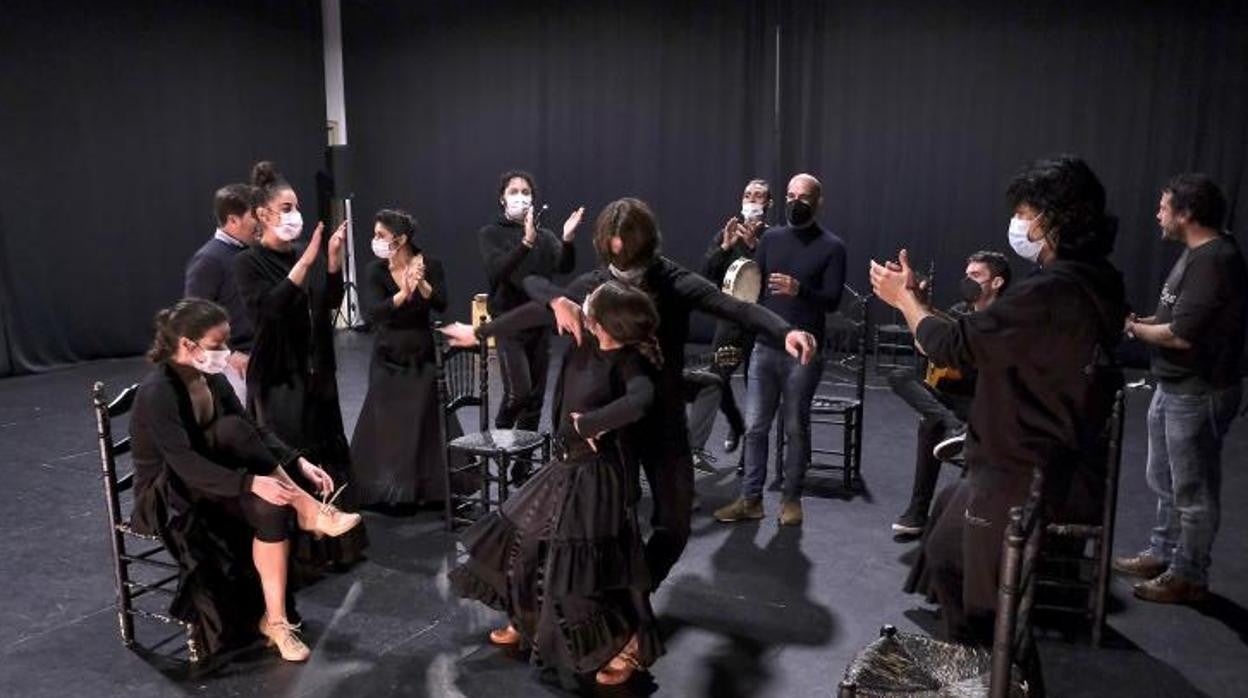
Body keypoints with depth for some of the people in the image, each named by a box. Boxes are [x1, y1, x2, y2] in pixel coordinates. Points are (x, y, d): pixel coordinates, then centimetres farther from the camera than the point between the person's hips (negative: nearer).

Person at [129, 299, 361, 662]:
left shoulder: (212, 380, -1)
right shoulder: (157, 393, -24)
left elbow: (255, 431, 1)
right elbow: (185, 464, -32)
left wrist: (299, 463, -13)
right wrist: (251, 482, -41)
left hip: (207, 484, 6)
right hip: (167, 497, -6)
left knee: (272, 508, -24)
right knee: (232, 431, -29)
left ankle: (274, 618, -16)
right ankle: (308, 510, -22)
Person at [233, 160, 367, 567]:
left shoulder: (305, 255, 8)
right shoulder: (248, 263, -7)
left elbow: (332, 302, -3)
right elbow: (270, 307, -23)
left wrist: (333, 258, -17)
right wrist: (305, 262, -29)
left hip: (316, 371, 6)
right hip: (277, 376, -6)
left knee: (327, 453, 11)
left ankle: (335, 542, 24)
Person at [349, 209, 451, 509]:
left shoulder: (429, 264, -8)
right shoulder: (375, 270, -8)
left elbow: (441, 305, -20)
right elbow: (373, 313, -23)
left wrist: (422, 284, -38)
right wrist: (403, 294, -39)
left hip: (421, 358, 0)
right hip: (387, 359, 0)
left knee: (421, 427, 4)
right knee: (384, 427, 2)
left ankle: (420, 489, 19)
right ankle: (384, 490, 20)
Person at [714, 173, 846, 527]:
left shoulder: (832, 247, -2)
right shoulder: (771, 238, 9)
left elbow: (833, 300, -10)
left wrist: (800, 290, -26)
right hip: (764, 348, 3)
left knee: (796, 428, 6)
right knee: (755, 426, 4)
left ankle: (791, 498, 18)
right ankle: (750, 498, 13)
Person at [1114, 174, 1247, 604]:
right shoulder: (1196, 254, 10)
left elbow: (1182, 335, -27)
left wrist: (1136, 329, -11)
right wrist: (1144, 321, 0)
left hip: (1199, 393, -10)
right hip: (1173, 387, 10)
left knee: (1192, 490, 3)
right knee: (1163, 481, 20)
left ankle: (1189, 576, 16)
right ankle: (1162, 554, 34)